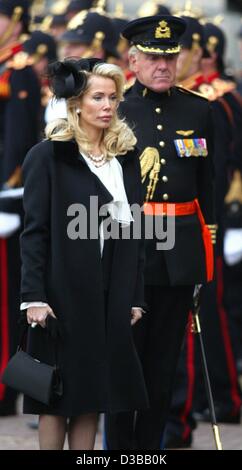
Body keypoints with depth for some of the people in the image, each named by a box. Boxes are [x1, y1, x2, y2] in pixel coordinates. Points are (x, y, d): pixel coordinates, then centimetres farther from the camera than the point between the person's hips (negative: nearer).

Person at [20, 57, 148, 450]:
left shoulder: (126, 157, 11)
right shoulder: (48, 156, -4)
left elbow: (134, 234, 12)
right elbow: (34, 230, -8)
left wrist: (135, 297, 7)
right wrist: (33, 296, -15)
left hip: (111, 296, 4)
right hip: (63, 294, -4)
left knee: (92, 393, 5)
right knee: (59, 394, -1)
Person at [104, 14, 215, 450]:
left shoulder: (197, 110, 9)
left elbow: (206, 182, 14)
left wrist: (207, 243, 11)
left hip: (181, 249, 3)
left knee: (164, 357, 8)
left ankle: (151, 444, 16)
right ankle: (120, 447, 6)